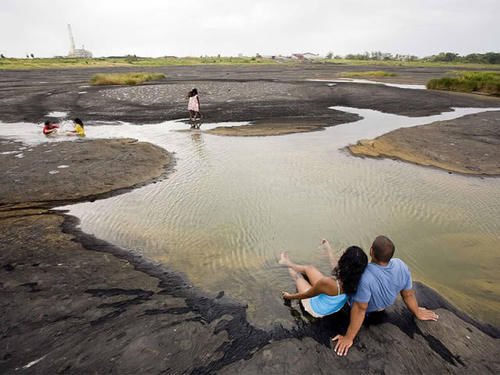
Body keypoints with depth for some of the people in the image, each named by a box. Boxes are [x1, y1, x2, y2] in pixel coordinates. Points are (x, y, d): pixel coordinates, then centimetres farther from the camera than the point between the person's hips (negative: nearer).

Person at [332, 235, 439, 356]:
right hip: (384, 305, 5)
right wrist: (417, 313, 10)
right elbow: (408, 295, -11)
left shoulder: (365, 277, -45)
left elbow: (360, 310, -36)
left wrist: (349, 338, -23)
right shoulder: (401, 266, -27)